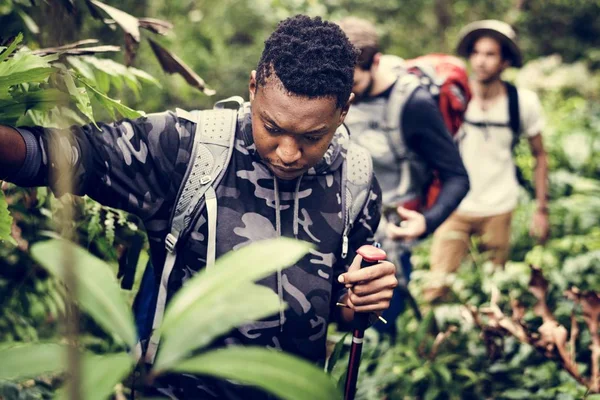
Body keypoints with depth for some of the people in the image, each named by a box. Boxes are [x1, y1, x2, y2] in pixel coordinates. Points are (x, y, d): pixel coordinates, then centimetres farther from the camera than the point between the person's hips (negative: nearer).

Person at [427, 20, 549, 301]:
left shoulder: (524, 102, -7)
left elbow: (539, 156, 5)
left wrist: (542, 209, 3)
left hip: (498, 210, 1)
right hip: (455, 207, -1)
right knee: (437, 290, -7)